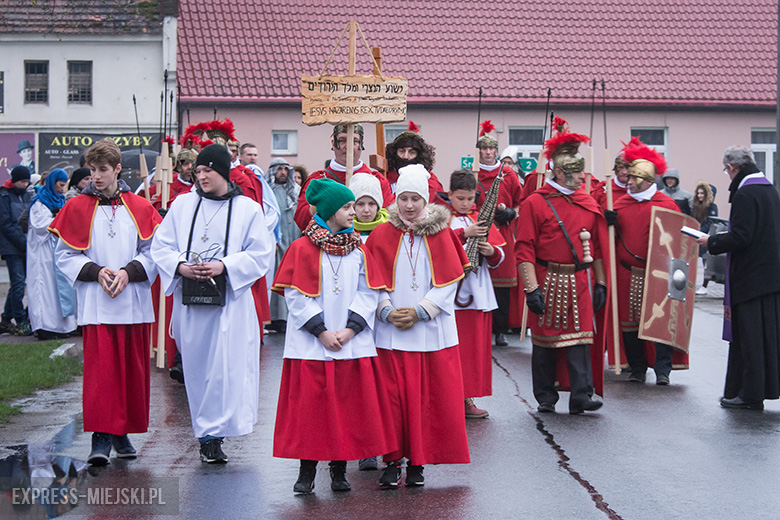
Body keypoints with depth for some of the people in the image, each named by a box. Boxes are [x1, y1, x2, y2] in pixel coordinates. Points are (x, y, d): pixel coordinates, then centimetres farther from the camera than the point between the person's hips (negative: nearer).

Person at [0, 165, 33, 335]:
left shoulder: (28, 195, 14)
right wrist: (23, 242, -16)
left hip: (27, 247, 6)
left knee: (18, 283, 9)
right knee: (18, 282, -10)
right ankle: (20, 322, -6)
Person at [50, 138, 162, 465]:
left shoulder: (139, 208, 7)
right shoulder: (77, 208, 4)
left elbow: (153, 251, 6)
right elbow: (65, 255, 3)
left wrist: (128, 272, -11)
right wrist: (96, 272, -12)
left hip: (133, 301, 2)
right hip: (95, 303, -2)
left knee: (133, 370, 5)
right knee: (100, 369, -10)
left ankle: (123, 433, 17)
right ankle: (101, 438, -9)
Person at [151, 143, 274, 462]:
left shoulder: (248, 209, 2)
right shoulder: (182, 205, 8)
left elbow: (260, 255, -2)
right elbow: (160, 247, 9)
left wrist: (224, 266, -15)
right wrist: (180, 266, -10)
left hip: (229, 301, -3)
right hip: (190, 299, 3)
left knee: (225, 368, -10)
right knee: (196, 366, 6)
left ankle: (211, 435, -5)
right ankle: (207, 433, 16)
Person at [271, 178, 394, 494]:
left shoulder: (359, 250, 8)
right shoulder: (303, 248, -2)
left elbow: (368, 294, 4)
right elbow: (295, 296, -6)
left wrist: (349, 330, -9)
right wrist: (321, 331, -12)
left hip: (352, 342, 3)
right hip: (311, 345, -3)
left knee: (348, 405, 3)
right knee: (310, 406, -1)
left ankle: (339, 470, 13)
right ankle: (307, 472, 8)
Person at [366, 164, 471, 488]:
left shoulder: (441, 234, 4)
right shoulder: (381, 235, 5)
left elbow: (449, 282, -1)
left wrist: (419, 311, -10)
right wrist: (388, 312, -11)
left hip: (431, 328, 0)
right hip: (390, 329, 0)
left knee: (427, 397, 0)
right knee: (392, 396, -1)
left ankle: (417, 461, 9)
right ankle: (392, 461, 7)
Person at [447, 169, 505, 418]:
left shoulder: (482, 220, 14)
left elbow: (500, 257, 12)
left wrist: (491, 252, -10)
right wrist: (464, 233, -27)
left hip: (478, 293, 5)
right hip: (449, 292, -4)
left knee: (476, 347, 6)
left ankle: (467, 399, 13)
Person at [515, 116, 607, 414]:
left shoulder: (588, 204, 9)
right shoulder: (535, 203, -5)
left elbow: (598, 247, 14)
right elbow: (524, 250, -8)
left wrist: (600, 283, 9)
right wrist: (531, 287, -14)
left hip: (579, 281, 3)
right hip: (547, 280, -3)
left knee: (580, 338, -3)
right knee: (545, 339, 5)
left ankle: (582, 396, -3)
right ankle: (546, 398, 15)